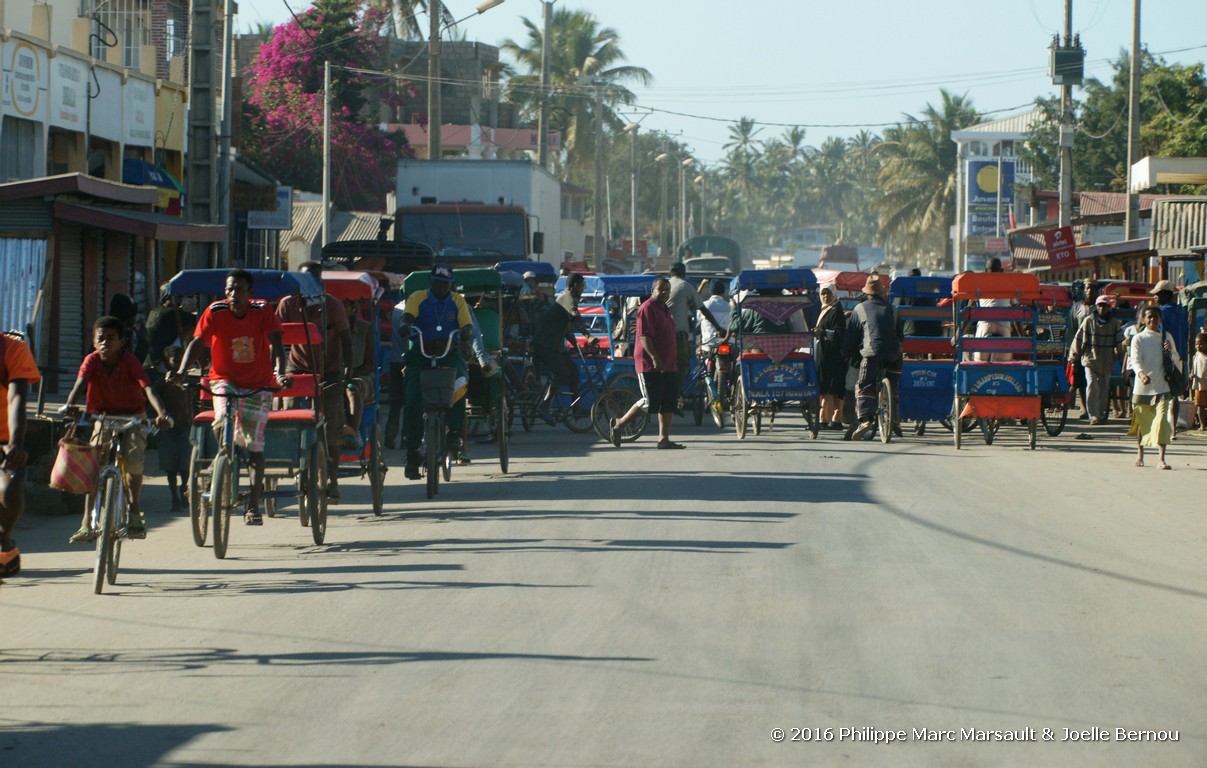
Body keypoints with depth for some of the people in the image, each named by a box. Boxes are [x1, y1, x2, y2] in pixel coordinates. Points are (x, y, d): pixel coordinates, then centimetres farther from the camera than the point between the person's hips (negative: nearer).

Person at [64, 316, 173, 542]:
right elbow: (80, 384, -31)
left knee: (133, 459, -22)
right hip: (104, 416, 2)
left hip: (133, 416, -2)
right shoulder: (92, 361, -14)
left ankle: (134, 509, 2)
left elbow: (147, 388, -31)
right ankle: (87, 520, -11)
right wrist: (70, 405, -52)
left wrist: (161, 412, -48)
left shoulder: (130, 361, -19)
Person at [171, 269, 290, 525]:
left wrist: (280, 372, -39)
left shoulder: (263, 311, -11)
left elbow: (275, 343, -20)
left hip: (258, 384, 0)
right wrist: (181, 371, -36)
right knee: (223, 419, -31)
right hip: (225, 379, 0)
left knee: (254, 443, -2)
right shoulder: (215, 312, -12)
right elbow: (196, 342, -19)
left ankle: (253, 505, 6)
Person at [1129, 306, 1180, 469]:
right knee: (1142, 422, 12)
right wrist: (1141, 374, -34)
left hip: (1162, 387, 1)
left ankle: (1161, 459, -16)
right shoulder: (1138, 338, 0)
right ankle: (1140, 454, 34)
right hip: (1143, 387, -1)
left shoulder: (1166, 337, 8)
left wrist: (1170, 352, -9)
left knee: (1162, 419, -14)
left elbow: (1177, 361, 13)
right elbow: (1135, 360, -13)